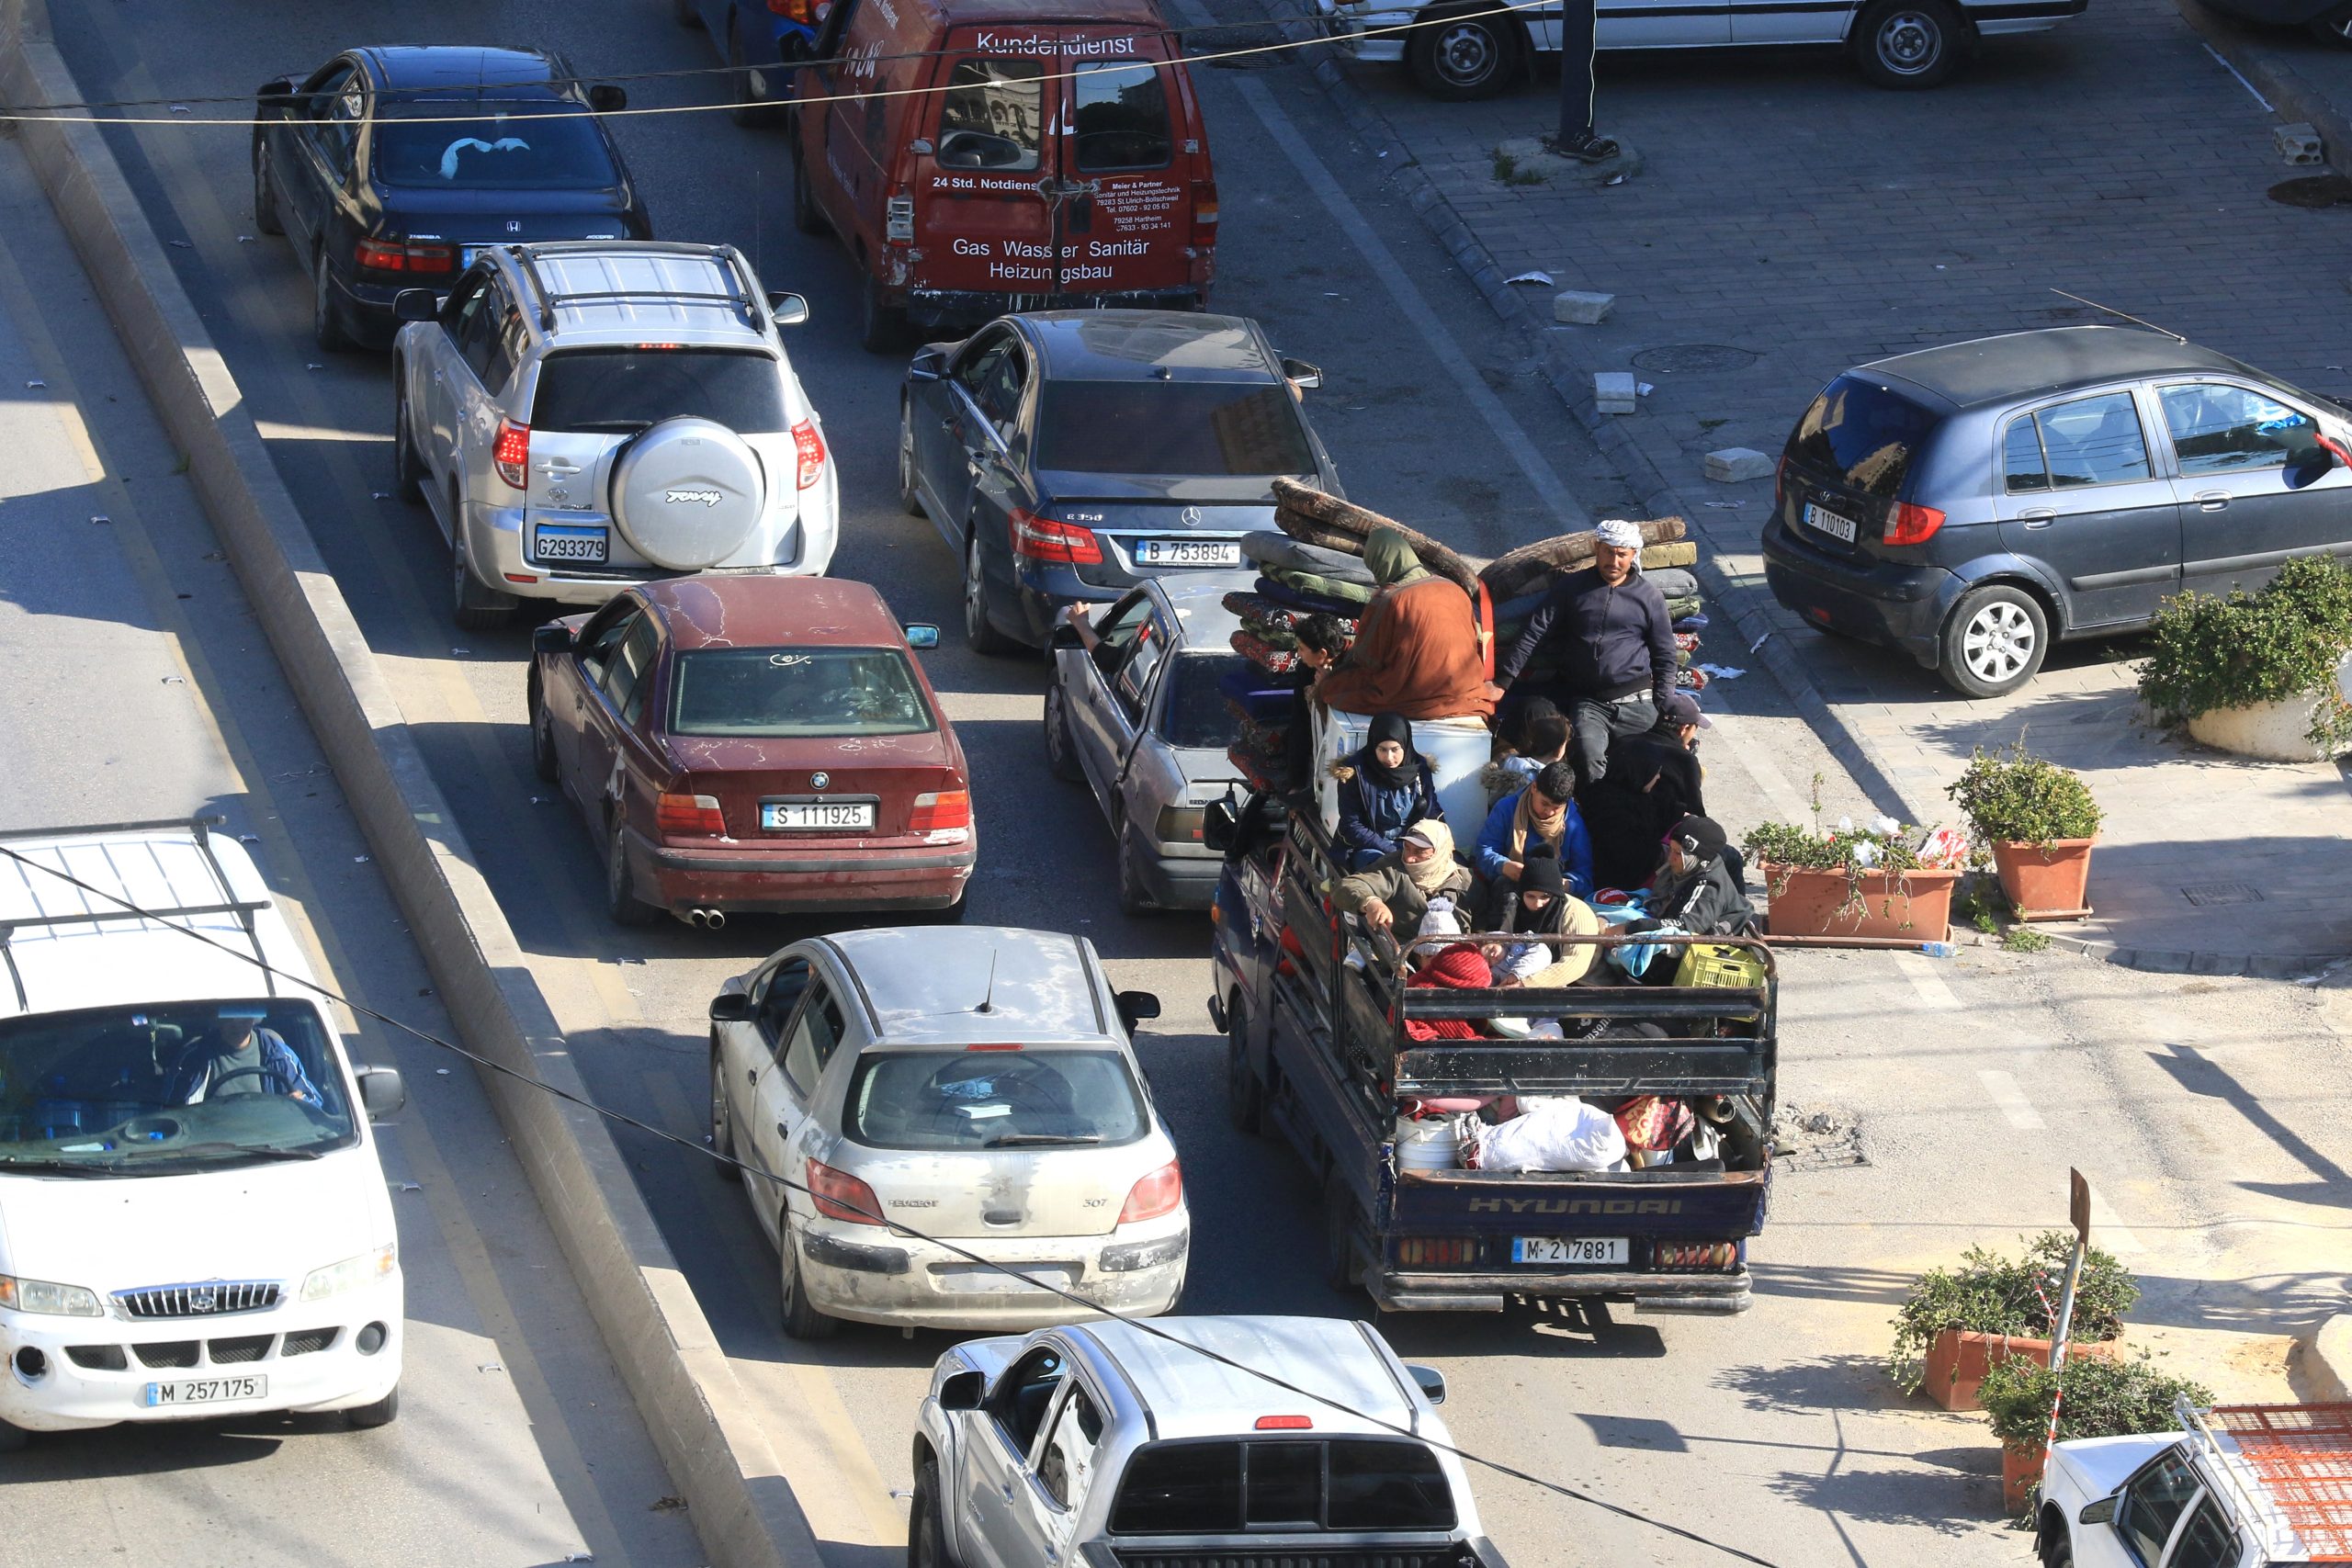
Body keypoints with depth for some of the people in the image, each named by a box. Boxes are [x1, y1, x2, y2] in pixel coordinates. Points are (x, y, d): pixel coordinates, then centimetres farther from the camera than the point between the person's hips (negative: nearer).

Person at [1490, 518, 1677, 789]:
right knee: (1588, 754, -30)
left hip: (1636, 704, 1)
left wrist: (1666, 714, 4)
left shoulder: (1650, 598, 12)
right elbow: (1534, 635, 9)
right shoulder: (1571, 588, 11)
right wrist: (1503, 682, 1)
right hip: (1587, 703, -1)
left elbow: (1664, 657, 14)